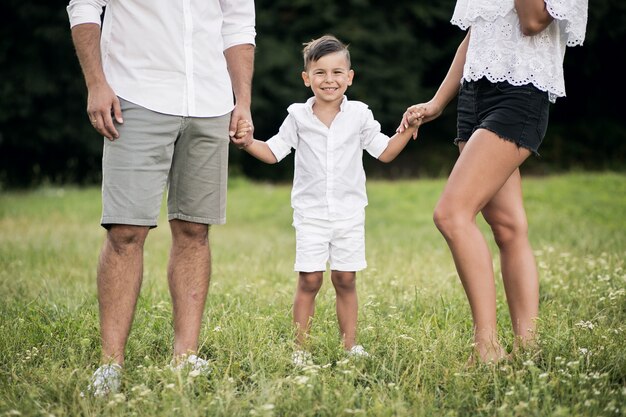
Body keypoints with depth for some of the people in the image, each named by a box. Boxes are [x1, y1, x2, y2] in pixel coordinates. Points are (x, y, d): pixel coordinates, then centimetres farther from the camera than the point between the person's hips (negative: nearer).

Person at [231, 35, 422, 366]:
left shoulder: (359, 115, 3)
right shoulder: (298, 117, 1)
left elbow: (385, 152, 9)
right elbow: (273, 152, 5)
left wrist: (407, 130, -4)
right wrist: (248, 142, -12)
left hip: (349, 212, 1)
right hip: (311, 212, -1)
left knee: (345, 279, 4)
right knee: (309, 279, -5)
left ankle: (350, 345, 12)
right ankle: (301, 348, 1)